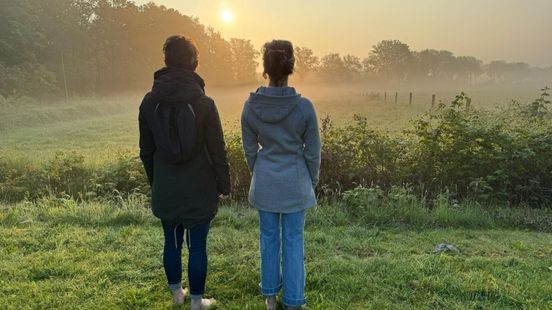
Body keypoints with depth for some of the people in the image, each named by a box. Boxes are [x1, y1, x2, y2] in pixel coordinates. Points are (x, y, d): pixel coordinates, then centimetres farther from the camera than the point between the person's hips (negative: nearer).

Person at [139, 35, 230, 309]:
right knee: (197, 246, 8)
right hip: (199, 190, -4)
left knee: (172, 242, 19)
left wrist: (155, 182, 17)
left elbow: (146, 150, 5)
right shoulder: (203, 103, -13)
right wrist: (223, 185, 2)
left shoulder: (149, 103, -2)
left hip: (165, 190, 4)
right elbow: (217, 150, -10)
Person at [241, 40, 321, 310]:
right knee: (293, 241, 12)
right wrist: (312, 183, 8)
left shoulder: (250, 106, -9)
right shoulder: (303, 106, -16)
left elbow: (250, 149, 1)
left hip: (265, 183, 2)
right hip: (295, 183, -2)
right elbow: (312, 152, -7)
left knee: (269, 238, 18)